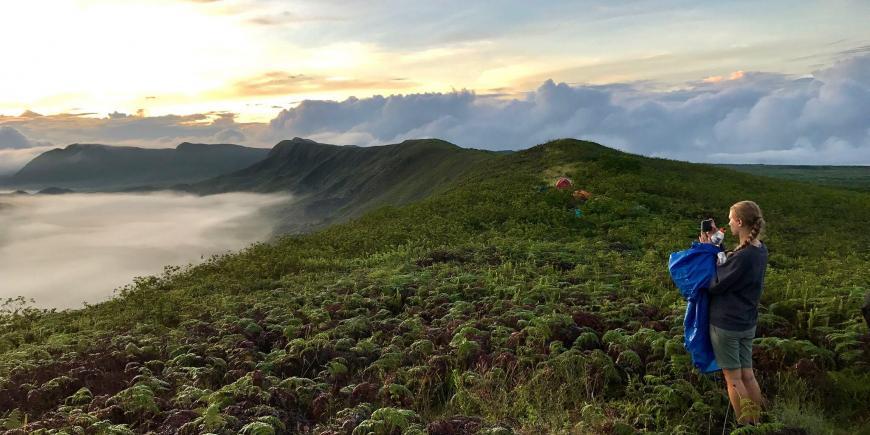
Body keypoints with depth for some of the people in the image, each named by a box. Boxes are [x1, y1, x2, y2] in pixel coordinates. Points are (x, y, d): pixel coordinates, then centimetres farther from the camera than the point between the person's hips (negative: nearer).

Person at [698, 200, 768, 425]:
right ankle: (757, 422, 28)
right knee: (748, 374, 17)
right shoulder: (760, 250, 1)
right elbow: (730, 267, 6)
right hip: (747, 323, 8)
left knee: (733, 378, 7)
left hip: (726, 323, -8)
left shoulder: (743, 256, -26)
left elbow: (714, 285, -18)